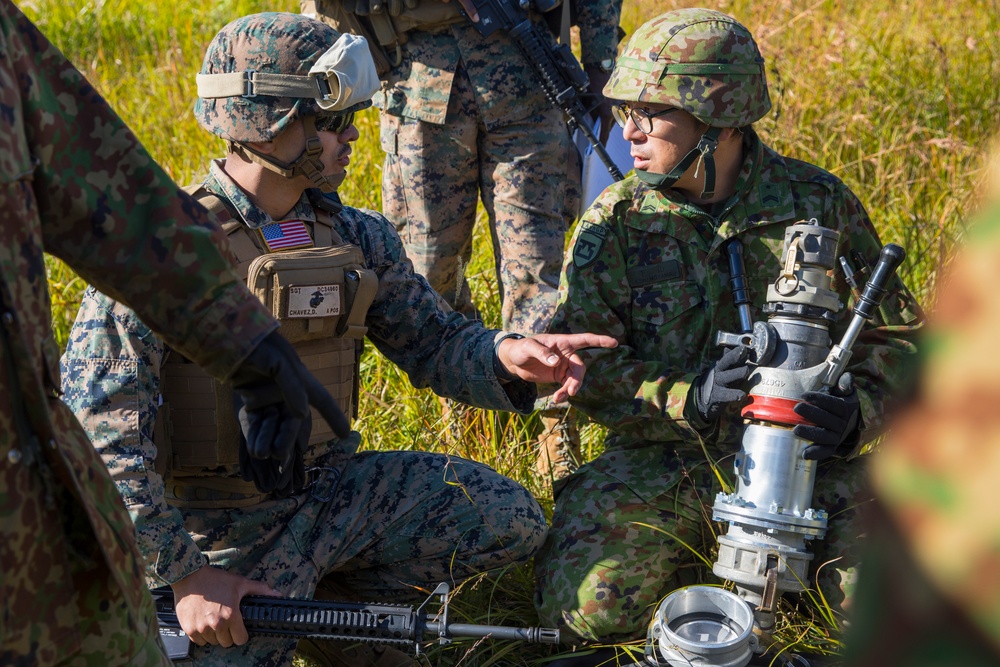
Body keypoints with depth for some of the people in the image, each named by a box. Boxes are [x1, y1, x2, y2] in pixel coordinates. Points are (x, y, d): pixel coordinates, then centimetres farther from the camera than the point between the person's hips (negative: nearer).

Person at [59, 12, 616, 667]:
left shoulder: (357, 237, 1)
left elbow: (435, 341, 7)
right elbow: (97, 428, -21)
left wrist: (506, 355, -18)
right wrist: (185, 575, -23)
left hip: (332, 487, 5)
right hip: (222, 526, -5)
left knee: (512, 520, -3)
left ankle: (326, 598, 9)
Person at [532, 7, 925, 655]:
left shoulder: (820, 203, 0)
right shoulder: (616, 220, -1)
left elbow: (894, 333, 7)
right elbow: (585, 365, -5)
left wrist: (857, 412, -14)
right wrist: (689, 398, -21)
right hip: (659, 461, 0)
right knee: (584, 610, -22)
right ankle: (693, 555, 10)